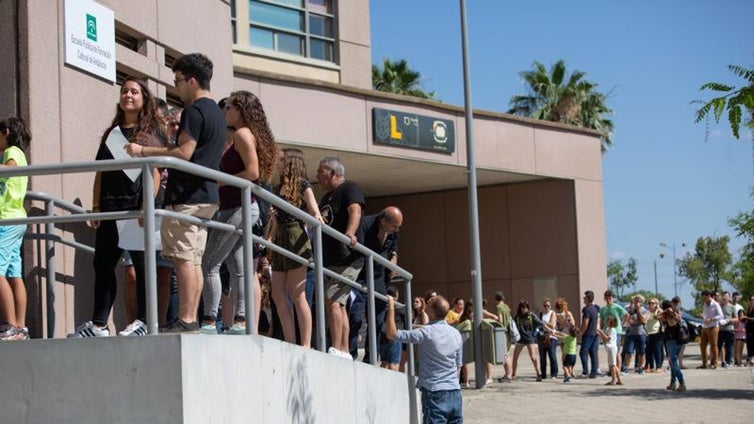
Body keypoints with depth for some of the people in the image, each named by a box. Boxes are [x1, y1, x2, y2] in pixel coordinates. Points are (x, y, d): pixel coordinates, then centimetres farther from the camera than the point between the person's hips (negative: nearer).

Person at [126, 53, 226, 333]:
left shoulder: (194, 111, -11)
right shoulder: (217, 112, 20)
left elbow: (184, 152, -19)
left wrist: (144, 152, -13)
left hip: (187, 195, -10)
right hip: (206, 194, 10)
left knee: (183, 259, -11)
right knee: (193, 261, 8)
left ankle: (185, 321, -14)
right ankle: (191, 320, 7)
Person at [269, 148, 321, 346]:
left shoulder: (302, 184, -2)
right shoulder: (281, 187, 18)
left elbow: (314, 210, -15)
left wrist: (317, 217, -33)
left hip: (295, 237, -8)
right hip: (280, 240, 8)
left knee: (297, 296, -9)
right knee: (278, 296, 3)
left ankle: (306, 345, -8)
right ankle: (290, 344, 4)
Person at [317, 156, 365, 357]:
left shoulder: (349, 188, -5)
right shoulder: (327, 197, 21)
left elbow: (355, 210, -24)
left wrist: (350, 233, -40)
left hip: (347, 258, -9)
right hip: (330, 260, 10)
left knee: (332, 301, -18)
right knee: (338, 304, 10)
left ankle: (336, 350, -22)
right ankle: (344, 352, 14)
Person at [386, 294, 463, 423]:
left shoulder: (426, 332, -13)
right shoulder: (456, 334, 7)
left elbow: (392, 334, -12)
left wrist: (391, 306, -4)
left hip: (435, 393, -6)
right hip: (455, 393, 6)